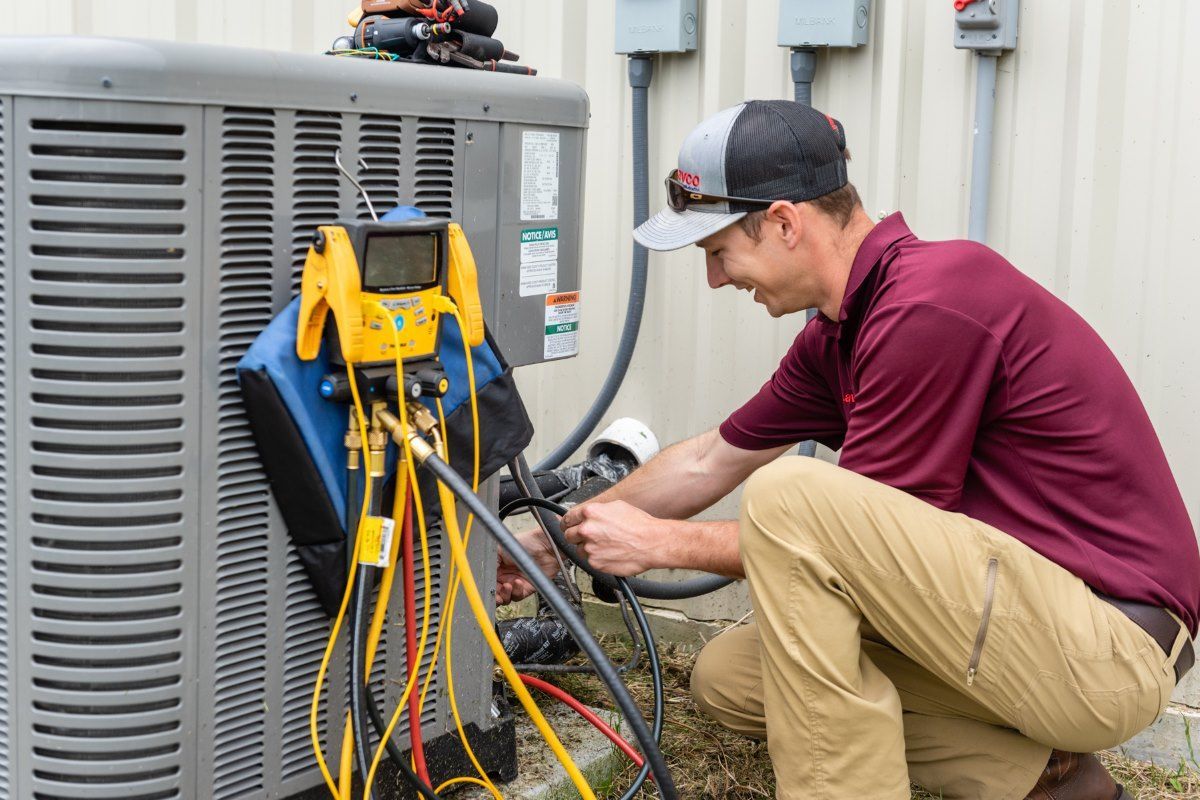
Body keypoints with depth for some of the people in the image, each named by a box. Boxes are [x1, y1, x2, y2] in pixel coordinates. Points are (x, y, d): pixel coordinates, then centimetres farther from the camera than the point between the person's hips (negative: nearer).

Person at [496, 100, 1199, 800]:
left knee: (785, 496, -22)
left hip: (1114, 649, -10)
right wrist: (560, 541, 25)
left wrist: (663, 543, -5)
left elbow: (860, 542, -15)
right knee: (729, 676, 10)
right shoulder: (842, 332, 9)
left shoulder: (928, 307, -21)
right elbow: (709, 462, 20)